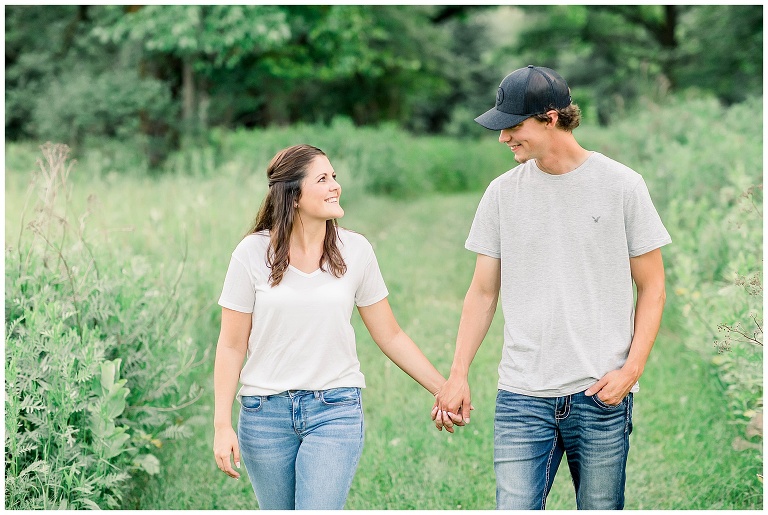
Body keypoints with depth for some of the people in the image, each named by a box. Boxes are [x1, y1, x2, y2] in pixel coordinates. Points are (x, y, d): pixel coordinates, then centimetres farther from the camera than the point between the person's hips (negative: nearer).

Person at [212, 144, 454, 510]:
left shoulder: (355, 250, 0)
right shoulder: (253, 252, -4)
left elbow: (390, 336, 7)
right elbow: (231, 346, -1)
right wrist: (222, 425, -6)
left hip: (335, 411, 0)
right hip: (265, 414, 0)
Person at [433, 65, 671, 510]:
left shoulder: (621, 185, 0)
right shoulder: (502, 193, 7)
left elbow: (652, 288, 3)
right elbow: (483, 292, 12)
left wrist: (631, 369, -8)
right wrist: (458, 375, 3)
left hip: (600, 395, -1)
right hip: (522, 395, 2)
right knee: (514, 507, -6)